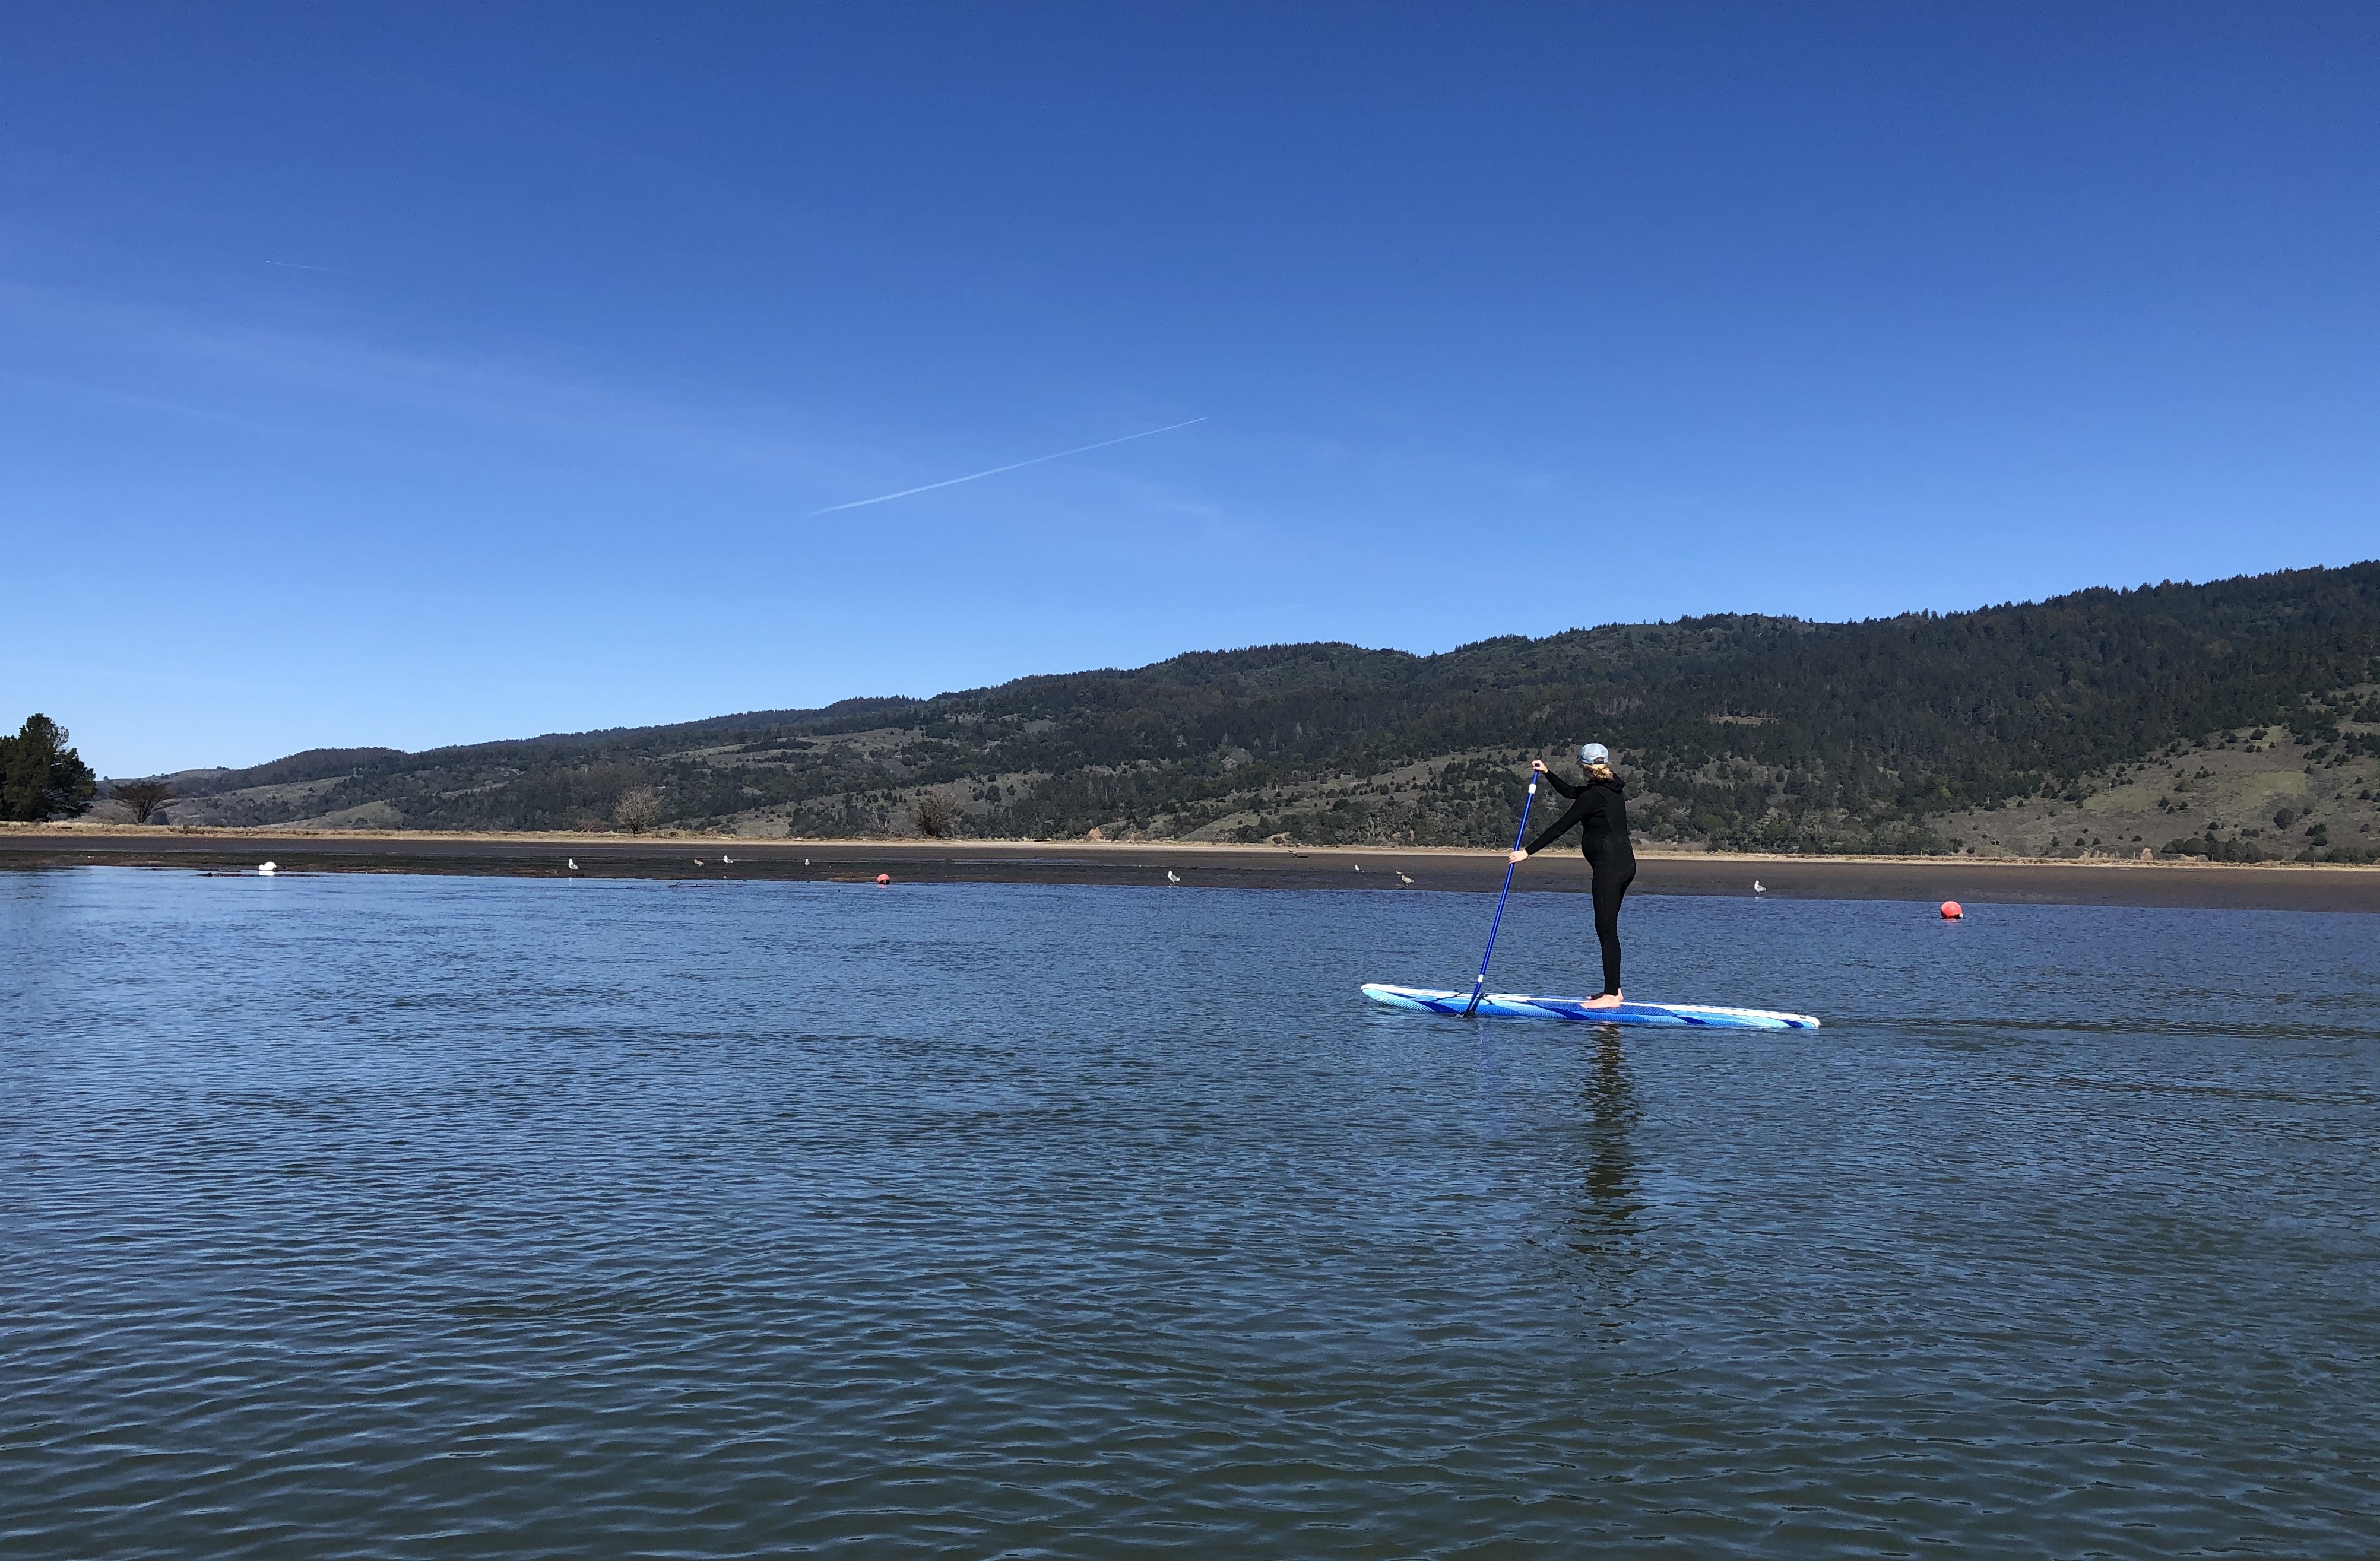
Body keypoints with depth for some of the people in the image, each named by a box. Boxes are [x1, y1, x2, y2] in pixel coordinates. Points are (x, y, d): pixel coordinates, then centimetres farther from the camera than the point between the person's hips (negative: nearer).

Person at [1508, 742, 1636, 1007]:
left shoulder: (1595, 796, -15)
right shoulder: (1613, 789, 13)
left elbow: (1561, 828, -14)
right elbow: (1570, 792, 28)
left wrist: (1528, 851, -11)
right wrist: (1546, 773, 25)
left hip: (1609, 866, -10)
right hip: (1625, 864, 10)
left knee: (1606, 928, -8)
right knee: (1607, 927, 14)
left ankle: (1611, 995, -8)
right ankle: (1614, 989, 18)